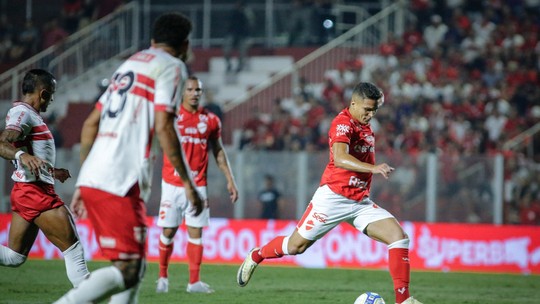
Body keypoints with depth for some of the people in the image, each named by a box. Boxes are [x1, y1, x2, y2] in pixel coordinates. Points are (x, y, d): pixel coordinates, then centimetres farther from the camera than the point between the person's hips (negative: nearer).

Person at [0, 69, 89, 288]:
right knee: (73, 249, -8)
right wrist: (22, 155, -47)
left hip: (25, 193, 11)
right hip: (35, 193, -11)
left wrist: (52, 172, 39)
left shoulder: (26, 113, 19)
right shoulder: (23, 113, -12)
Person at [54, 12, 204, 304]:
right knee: (127, 271, -10)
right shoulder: (171, 67, 1)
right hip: (120, 184, -9)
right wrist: (187, 183, -6)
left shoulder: (130, 64, 24)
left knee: (134, 267, 14)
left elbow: (90, 124, 23)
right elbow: (163, 127, -11)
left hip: (91, 179, 9)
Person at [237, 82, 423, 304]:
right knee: (296, 246, 4)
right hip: (333, 198, -7)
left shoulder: (365, 126, 11)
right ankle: (256, 256, 34)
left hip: (361, 202, 7)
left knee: (399, 237, -11)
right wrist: (373, 168, -45)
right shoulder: (343, 123, -16)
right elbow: (340, 158, -35)